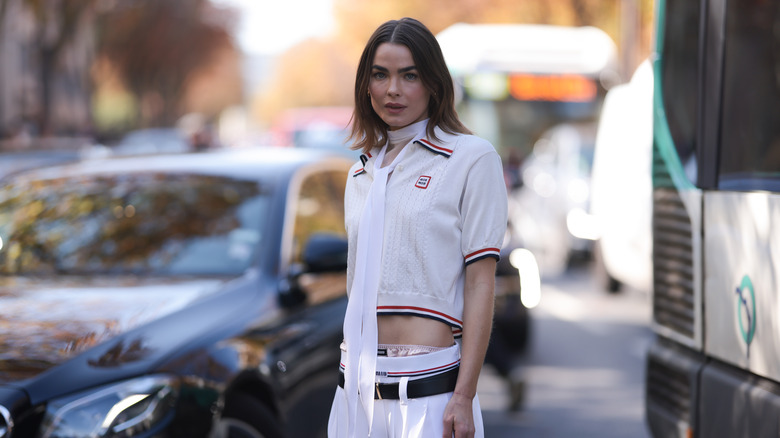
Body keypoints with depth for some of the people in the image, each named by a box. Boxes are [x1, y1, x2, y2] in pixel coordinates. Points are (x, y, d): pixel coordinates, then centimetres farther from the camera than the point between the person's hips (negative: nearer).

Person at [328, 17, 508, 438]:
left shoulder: (472, 159, -3)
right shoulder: (362, 172, 14)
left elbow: (480, 284, -8)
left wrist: (464, 396, -14)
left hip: (428, 386, -5)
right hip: (357, 386, 5)